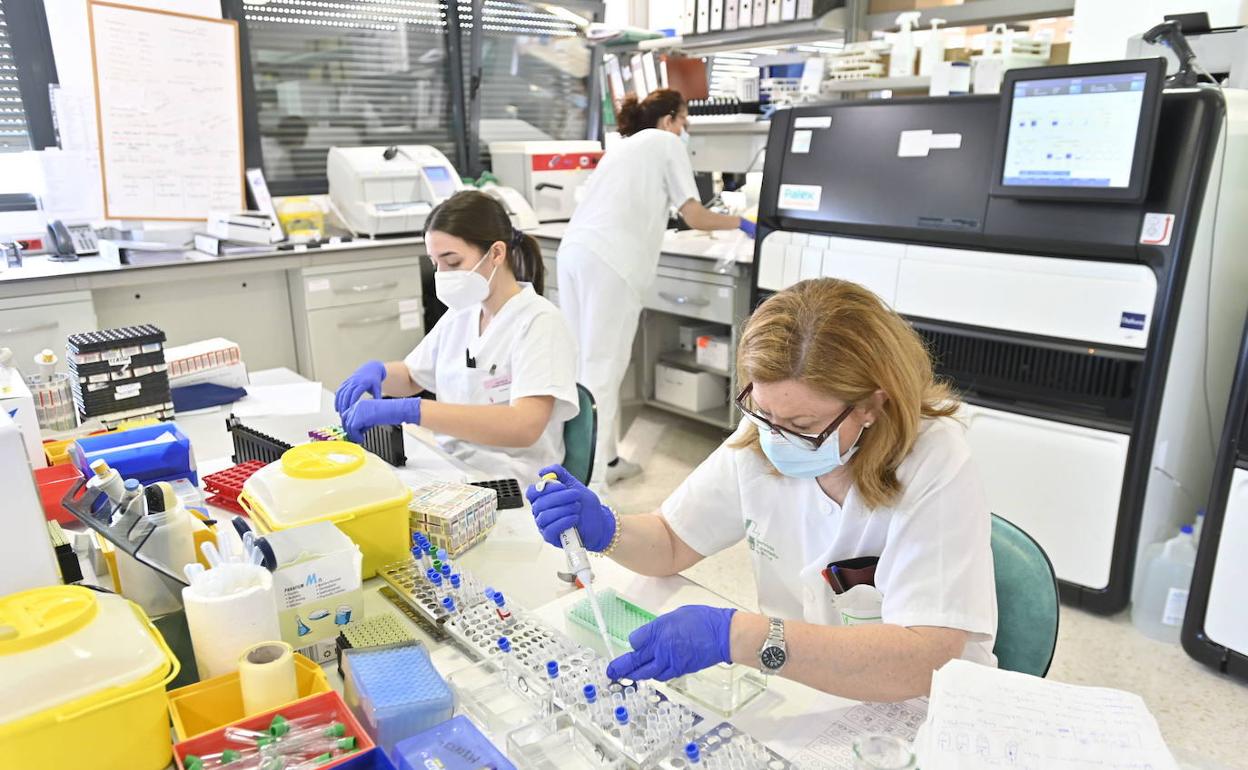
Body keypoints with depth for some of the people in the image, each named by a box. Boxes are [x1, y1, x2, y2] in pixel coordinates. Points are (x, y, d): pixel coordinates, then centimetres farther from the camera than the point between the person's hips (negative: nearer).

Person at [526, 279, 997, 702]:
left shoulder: (936, 468, -19)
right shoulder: (759, 440, -6)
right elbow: (672, 544, 5)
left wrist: (741, 636, -34)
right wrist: (605, 531, -14)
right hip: (795, 694, 4)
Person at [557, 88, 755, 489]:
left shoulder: (624, 146, 31)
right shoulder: (668, 143, 10)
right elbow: (696, 218, 7)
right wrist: (741, 223, 23)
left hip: (573, 250, 8)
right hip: (610, 260, -8)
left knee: (584, 362, 11)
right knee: (602, 367, -6)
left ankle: (603, 459, 20)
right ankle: (589, 475, -4)